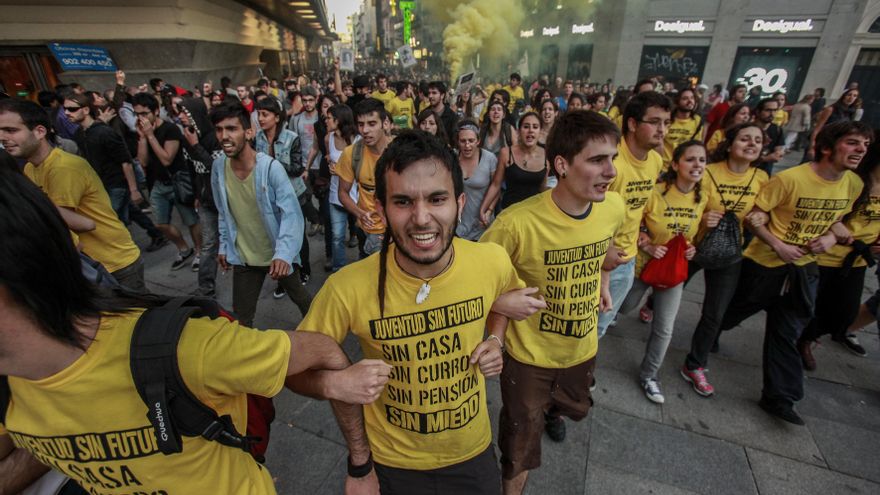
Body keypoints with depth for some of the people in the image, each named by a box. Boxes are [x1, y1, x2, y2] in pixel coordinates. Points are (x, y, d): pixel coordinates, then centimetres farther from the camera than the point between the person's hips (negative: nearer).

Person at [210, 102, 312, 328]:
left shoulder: (271, 167, -24)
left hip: (277, 254, -3)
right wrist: (224, 246, 11)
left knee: (299, 297, 22)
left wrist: (284, 253, -38)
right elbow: (223, 213, 6)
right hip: (243, 256, 3)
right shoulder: (218, 167, -8)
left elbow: (291, 214, -26)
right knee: (241, 316, 13)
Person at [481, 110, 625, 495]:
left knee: (576, 409, 37)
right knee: (521, 452, 13)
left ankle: (551, 410, 73)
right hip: (529, 353, -6)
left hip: (583, 348, 6)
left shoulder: (614, 207, -14)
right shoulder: (518, 222, -33)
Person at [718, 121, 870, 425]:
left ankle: (778, 397, 21)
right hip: (765, 262, -5)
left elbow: (837, 216, 16)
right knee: (731, 313, 12)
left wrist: (831, 237, -5)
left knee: (787, 333, 10)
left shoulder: (854, 184, 0)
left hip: (804, 268, 5)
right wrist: (778, 245, -23)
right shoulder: (790, 178, -21)